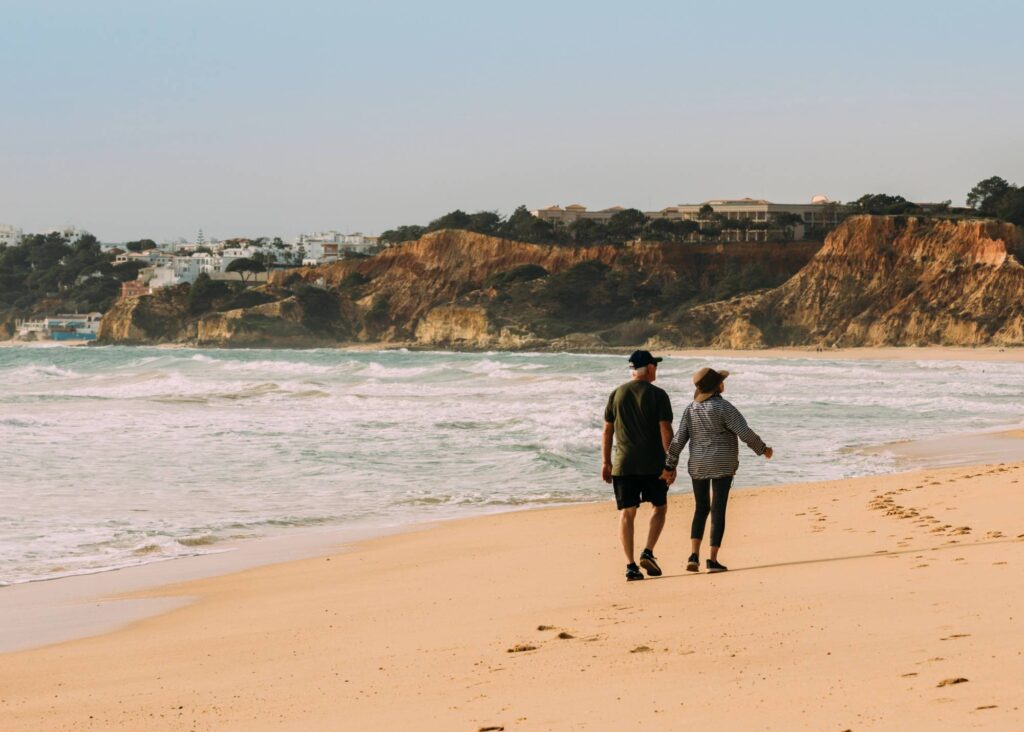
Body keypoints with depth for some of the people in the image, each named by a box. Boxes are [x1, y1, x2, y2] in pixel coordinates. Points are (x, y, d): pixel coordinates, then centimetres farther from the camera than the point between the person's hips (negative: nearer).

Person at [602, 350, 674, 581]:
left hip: (623, 464, 3)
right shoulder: (657, 395, -6)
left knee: (627, 513, 5)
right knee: (659, 507, 14)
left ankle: (631, 565, -1)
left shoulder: (616, 395, 6)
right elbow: (665, 430, -10)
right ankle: (648, 553, -2)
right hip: (653, 463, -3)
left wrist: (605, 462, 12)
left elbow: (607, 430, 7)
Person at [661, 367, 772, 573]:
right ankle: (713, 560, -1)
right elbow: (745, 433, -15)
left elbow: (678, 440, 2)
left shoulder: (691, 408, 3)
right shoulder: (723, 408, -13)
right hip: (722, 465, -5)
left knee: (701, 509, 15)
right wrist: (763, 449, 1)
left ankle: (694, 555, 2)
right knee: (718, 510, 1)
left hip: (698, 465, 5)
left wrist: (670, 466, 7)